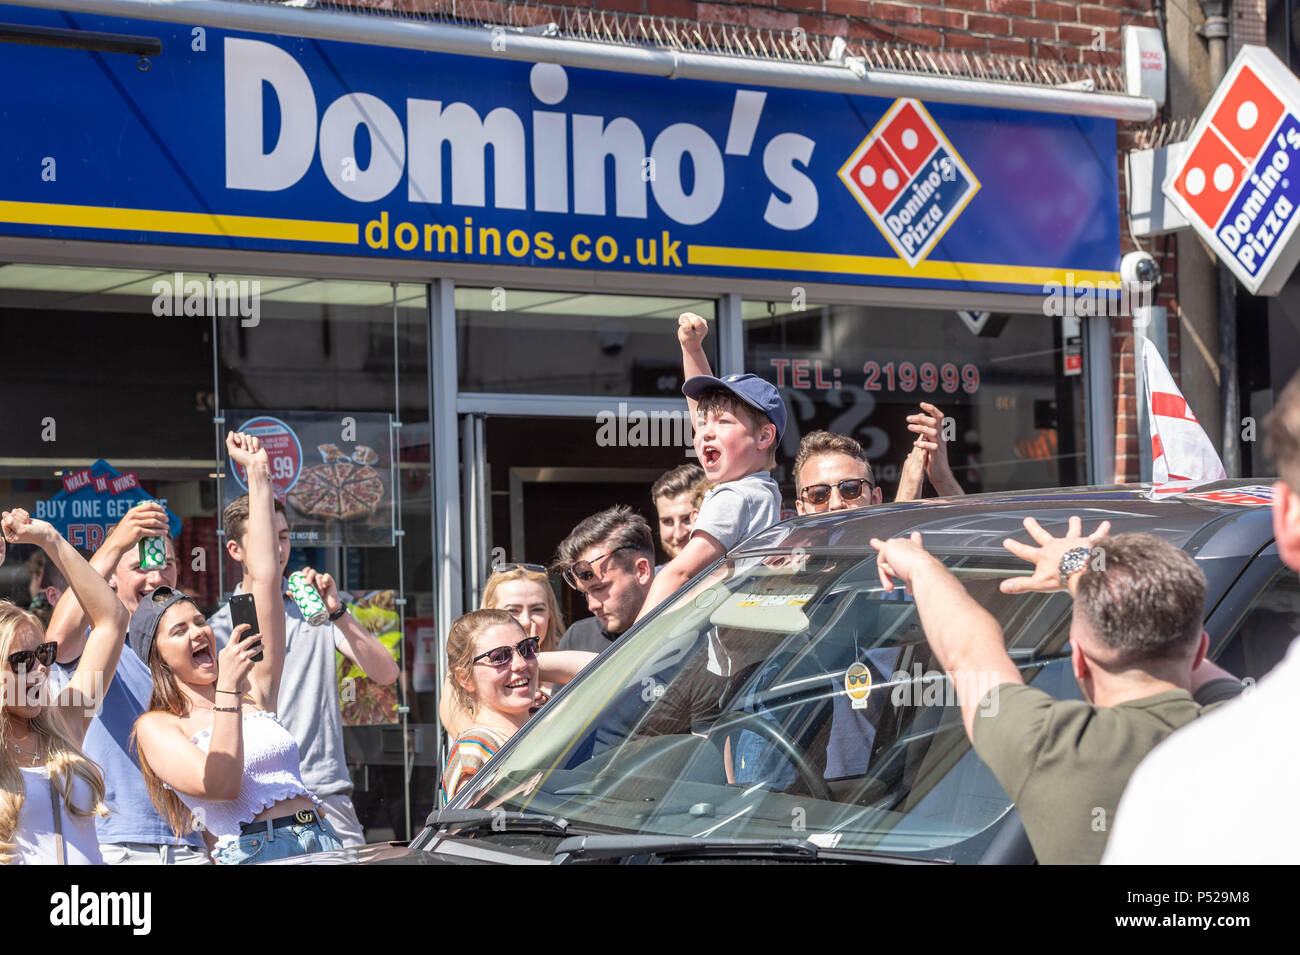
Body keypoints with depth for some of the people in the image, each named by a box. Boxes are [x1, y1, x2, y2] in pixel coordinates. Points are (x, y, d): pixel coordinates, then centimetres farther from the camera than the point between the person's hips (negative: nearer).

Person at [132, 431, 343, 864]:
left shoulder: (255, 691, 19)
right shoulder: (157, 727, 7)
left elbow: (264, 579, 17)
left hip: (322, 841, 5)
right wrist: (226, 691, -9)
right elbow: (220, 784, -9)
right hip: (250, 851, -5)